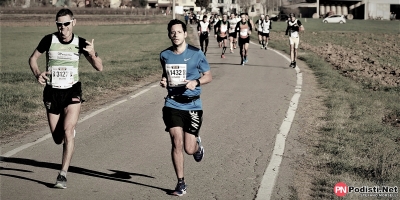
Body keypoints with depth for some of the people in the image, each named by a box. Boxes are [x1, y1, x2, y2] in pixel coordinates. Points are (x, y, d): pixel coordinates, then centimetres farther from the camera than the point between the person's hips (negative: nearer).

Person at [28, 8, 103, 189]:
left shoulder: (80, 43, -6)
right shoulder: (49, 40, -7)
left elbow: (99, 68, -3)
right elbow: (32, 58, 6)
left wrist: (92, 54, -23)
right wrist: (37, 74, -13)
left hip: (72, 92, -1)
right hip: (52, 92, 1)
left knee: (68, 131, -18)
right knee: (57, 138, 6)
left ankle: (63, 175, -13)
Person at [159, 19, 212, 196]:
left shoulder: (196, 54, -4)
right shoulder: (165, 55, 5)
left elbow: (208, 76, 3)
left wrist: (195, 82, -16)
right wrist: (164, 80, 0)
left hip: (192, 105, -2)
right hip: (172, 104, 2)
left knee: (189, 149, -2)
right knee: (177, 143, -9)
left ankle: (197, 144, 39)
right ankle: (181, 183, 5)